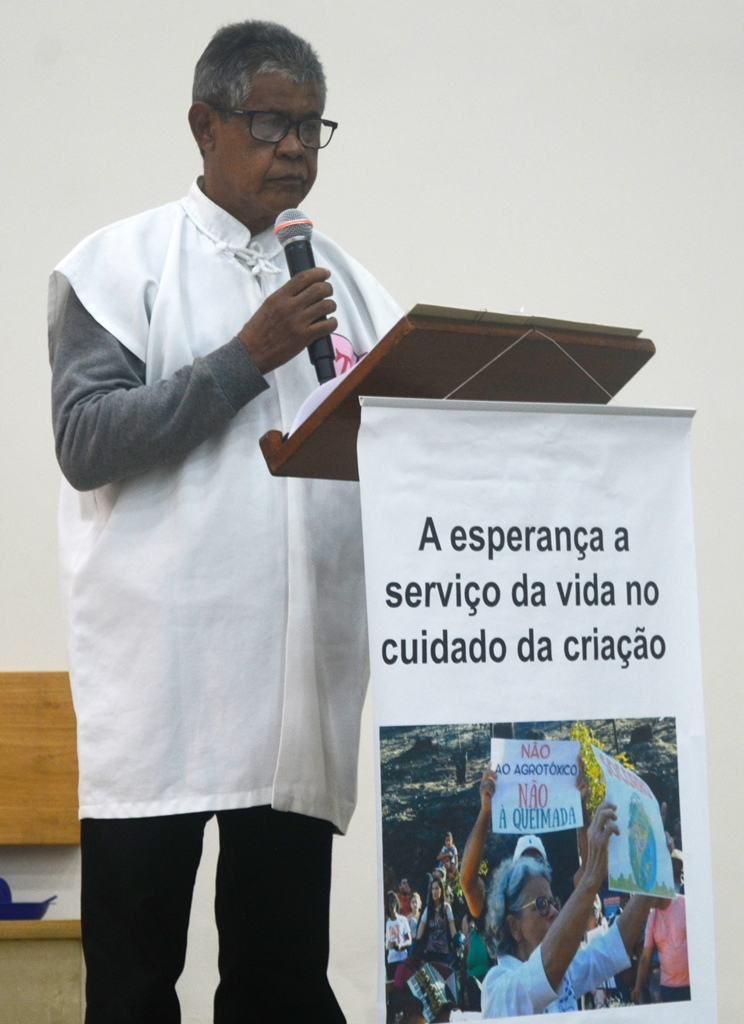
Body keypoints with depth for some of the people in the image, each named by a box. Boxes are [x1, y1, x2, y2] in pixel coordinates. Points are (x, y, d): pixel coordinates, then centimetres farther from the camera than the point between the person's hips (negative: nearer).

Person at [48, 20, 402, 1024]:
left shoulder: (344, 281, 17)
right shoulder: (119, 264, 4)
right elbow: (86, 441, -7)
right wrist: (248, 357, -12)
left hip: (302, 672, 4)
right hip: (161, 669, -3)